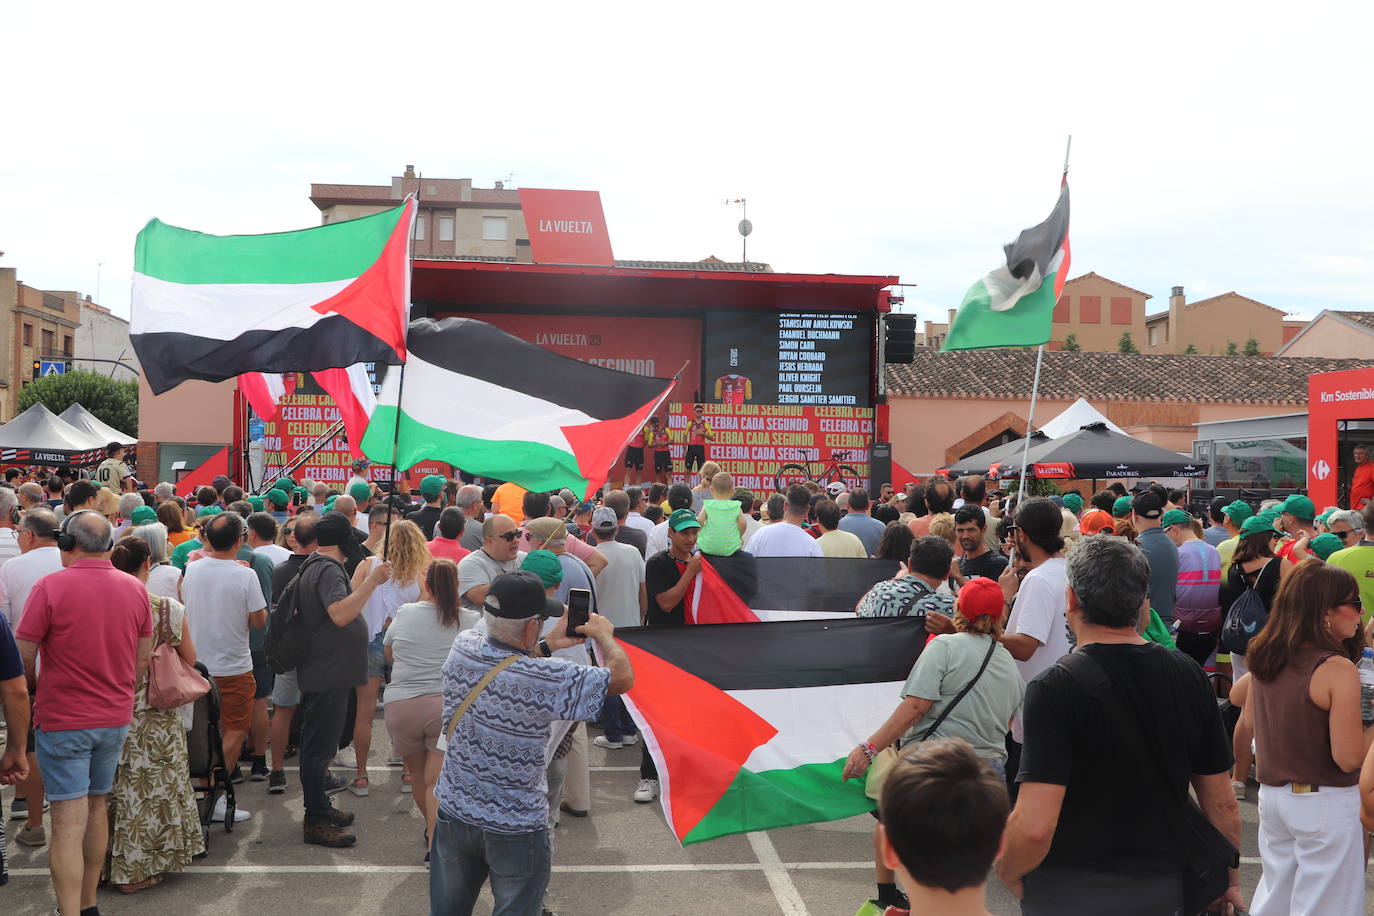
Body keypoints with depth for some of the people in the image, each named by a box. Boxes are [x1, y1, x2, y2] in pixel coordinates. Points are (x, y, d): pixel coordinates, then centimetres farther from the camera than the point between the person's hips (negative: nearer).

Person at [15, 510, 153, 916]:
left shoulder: (51, 586, -14)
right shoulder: (135, 588, 1)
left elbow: (23, 656, -10)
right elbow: (143, 659, 8)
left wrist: (33, 691, 8)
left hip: (63, 719, -5)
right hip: (116, 717, 5)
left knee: (69, 821, -3)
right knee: (97, 809, 17)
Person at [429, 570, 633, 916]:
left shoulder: (462, 647, -12)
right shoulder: (545, 679, -28)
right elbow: (623, 677, -18)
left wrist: (547, 645, 11)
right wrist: (604, 635, -1)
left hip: (453, 814, 5)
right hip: (516, 829, -5)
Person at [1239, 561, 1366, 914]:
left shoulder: (1265, 658, 0)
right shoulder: (1338, 669, -20)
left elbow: (1237, 696, 17)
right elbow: (1348, 758, -19)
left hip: (1272, 794, 7)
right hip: (1326, 803, -7)